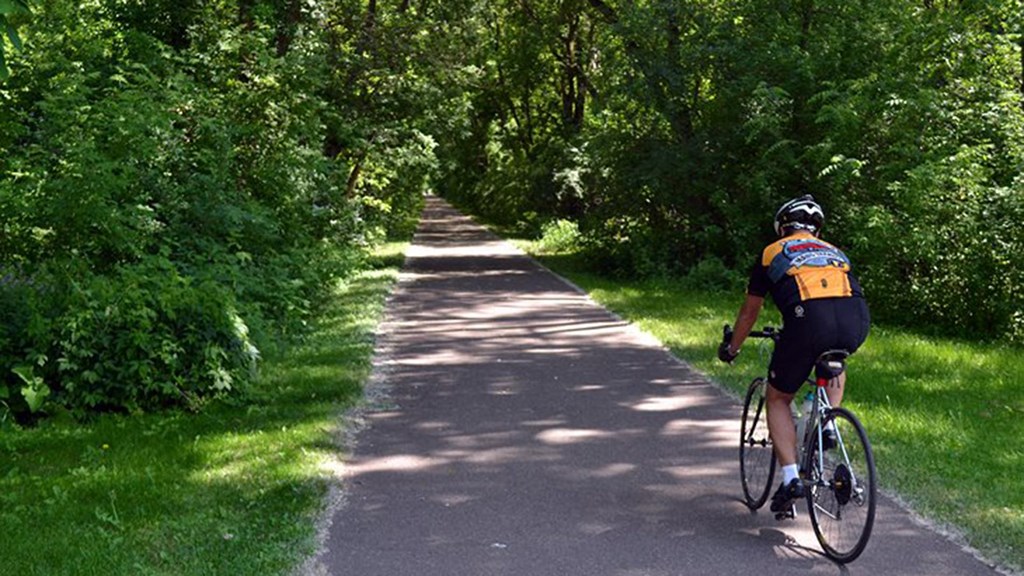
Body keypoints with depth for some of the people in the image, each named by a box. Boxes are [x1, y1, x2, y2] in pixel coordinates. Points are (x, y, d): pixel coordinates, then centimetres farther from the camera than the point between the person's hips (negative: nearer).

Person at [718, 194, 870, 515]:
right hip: (856, 321, 3)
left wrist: (731, 349, 52)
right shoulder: (834, 252, 35)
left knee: (777, 399, 17)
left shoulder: (773, 253, 27)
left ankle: (790, 478, 4)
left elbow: (750, 311, 36)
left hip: (808, 320, -3)